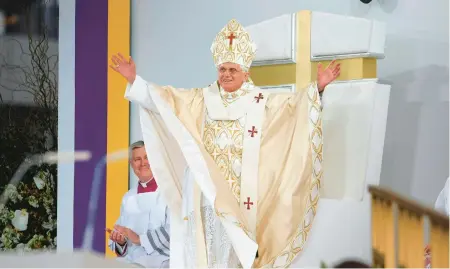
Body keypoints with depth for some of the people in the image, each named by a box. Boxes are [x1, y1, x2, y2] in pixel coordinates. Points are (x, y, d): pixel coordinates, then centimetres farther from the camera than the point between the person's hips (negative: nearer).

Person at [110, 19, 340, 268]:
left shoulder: (261, 101, 5)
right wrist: (134, 80, -7)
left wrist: (317, 87, -20)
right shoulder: (201, 99, 8)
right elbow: (164, 97, 4)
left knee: (235, 244, -1)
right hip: (207, 185, 2)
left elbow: (294, 102, -4)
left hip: (241, 189, -1)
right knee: (206, 244, 2)